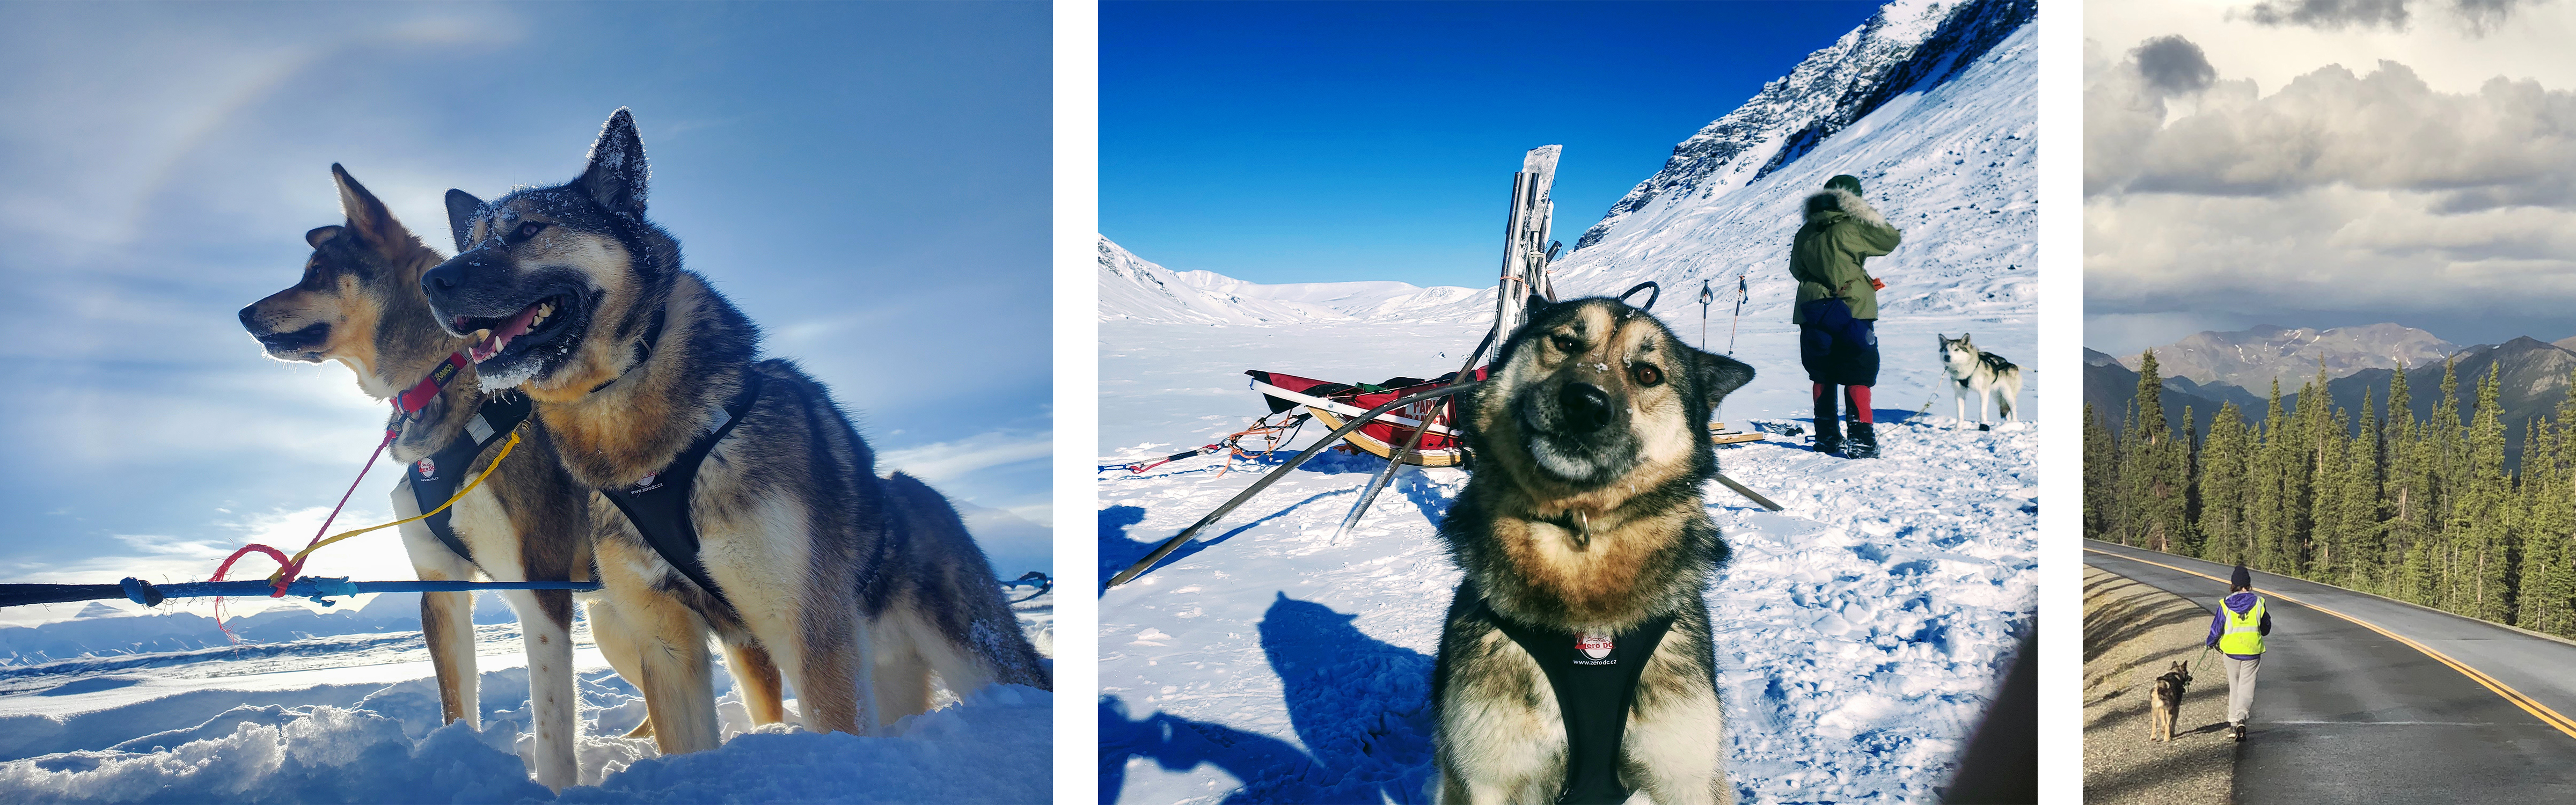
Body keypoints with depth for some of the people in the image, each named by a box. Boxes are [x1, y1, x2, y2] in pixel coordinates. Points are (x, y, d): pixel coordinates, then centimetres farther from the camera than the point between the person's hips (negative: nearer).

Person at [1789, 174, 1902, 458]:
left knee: (1823, 378, 15)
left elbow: (1796, 269, 16)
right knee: (1858, 377, -2)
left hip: (1814, 314, 5)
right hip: (1852, 311, -5)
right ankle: (1863, 439, -8)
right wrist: (1869, 217, 16)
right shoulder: (1852, 229, -11)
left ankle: (1827, 436, 20)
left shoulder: (1805, 233, 5)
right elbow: (1890, 240, 2)